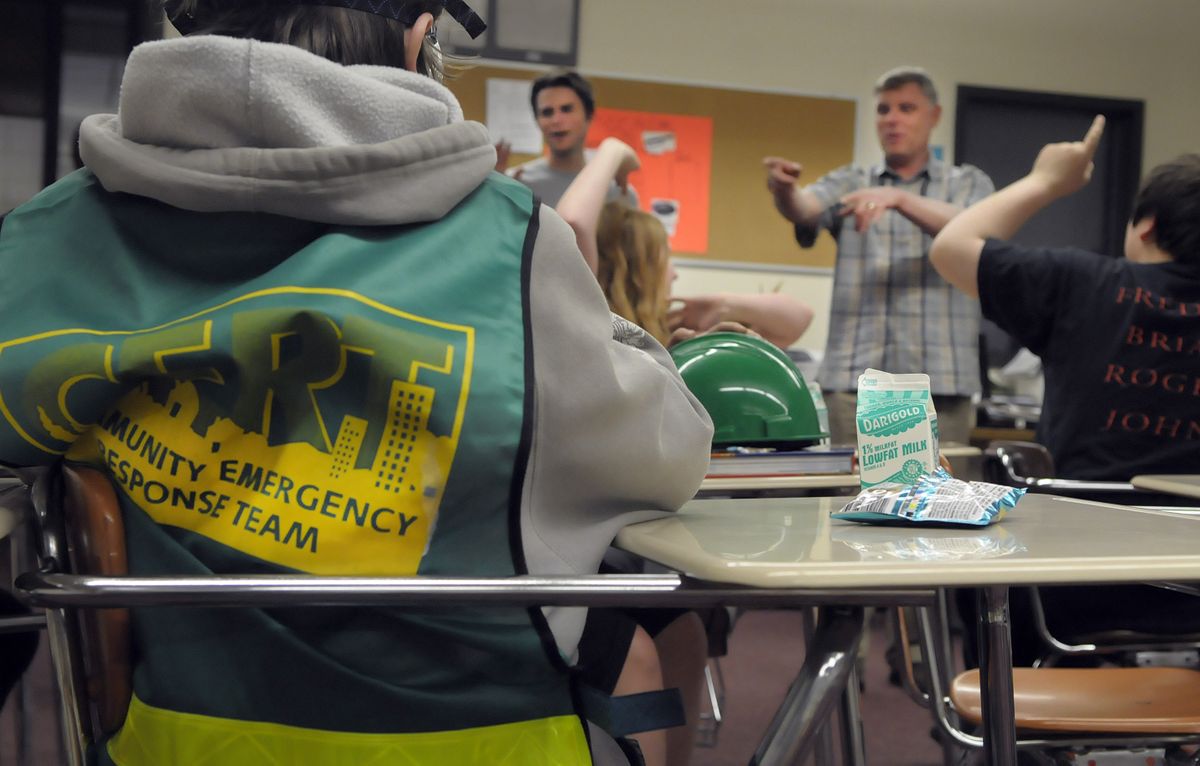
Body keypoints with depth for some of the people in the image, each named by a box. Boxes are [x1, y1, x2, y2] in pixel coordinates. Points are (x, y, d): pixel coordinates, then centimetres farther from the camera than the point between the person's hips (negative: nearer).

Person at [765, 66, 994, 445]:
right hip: (856, 378, 1)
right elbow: (806, 209, -7)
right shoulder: (850, 183, 14)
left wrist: (898, 198, -26)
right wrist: (785, 191, -30)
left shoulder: (969, 183, 13)